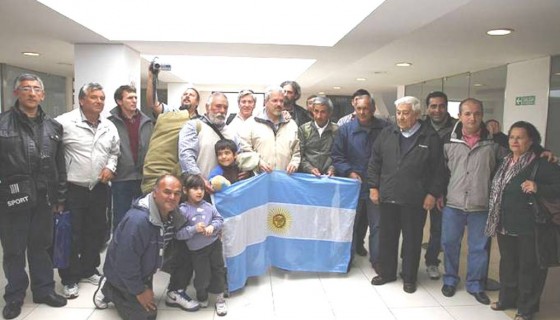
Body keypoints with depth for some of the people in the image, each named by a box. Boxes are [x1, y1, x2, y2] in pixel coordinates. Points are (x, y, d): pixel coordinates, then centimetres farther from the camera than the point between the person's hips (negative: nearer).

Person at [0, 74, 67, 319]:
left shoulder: (53, 127, 8)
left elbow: (60, 165, 11)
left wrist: (60, 197, 10)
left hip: (43, 198, 3)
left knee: (41, 246, 14)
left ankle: (44, 289, 28)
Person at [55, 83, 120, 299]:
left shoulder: (109, 126, 6)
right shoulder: (65, 122, -13)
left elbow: (115, 151, 19)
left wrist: (110, 166, 1)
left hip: (99, 188, 6)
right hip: (72, 189, -5)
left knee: (96, 232, 15)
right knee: (71, 234, 4)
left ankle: (89, 270, 33)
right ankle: (70, 279, 20)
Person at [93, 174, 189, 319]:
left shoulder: (172, 215, -13)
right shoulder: (138, 220, -38)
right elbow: (125, 262, -32)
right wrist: (139, 291, -20)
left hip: (144, 271, 8)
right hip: (122, 273, -8)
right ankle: (108, 289, 12)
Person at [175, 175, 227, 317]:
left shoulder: (208, 206, -1)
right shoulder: (182, 210, -13)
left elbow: (219, 219, 6)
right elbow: (178, 234, -16)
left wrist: (212, 227, -13)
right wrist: (194, 229, -26)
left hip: (214, 244, 4)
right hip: (197, 249, -4)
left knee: (218, 271, 13)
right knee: (202, 275, 6)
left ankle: (220, 298, 30)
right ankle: (202, 297, 36)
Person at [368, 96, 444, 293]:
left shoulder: (430, 138, -4)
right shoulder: (387, 134, 6)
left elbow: (438, 169, -3)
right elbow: (375, 162, 8)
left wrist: (433, 194, -6)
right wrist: (373, 187, 3)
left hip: (415, 200, -3)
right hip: (388, 197, 3)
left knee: (412, 240, 9)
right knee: (387, 237, 13)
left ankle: (409, 278, 24)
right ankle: (386, 273, 29)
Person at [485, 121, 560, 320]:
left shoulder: (541, 164, -12)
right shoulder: (505, 162, 8)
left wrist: (538, 188, -27)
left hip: (529, 227, -6)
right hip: (505, 225, 6)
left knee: (529, 267, 7)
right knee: (507, 264, 18)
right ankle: (507, 298, 35)